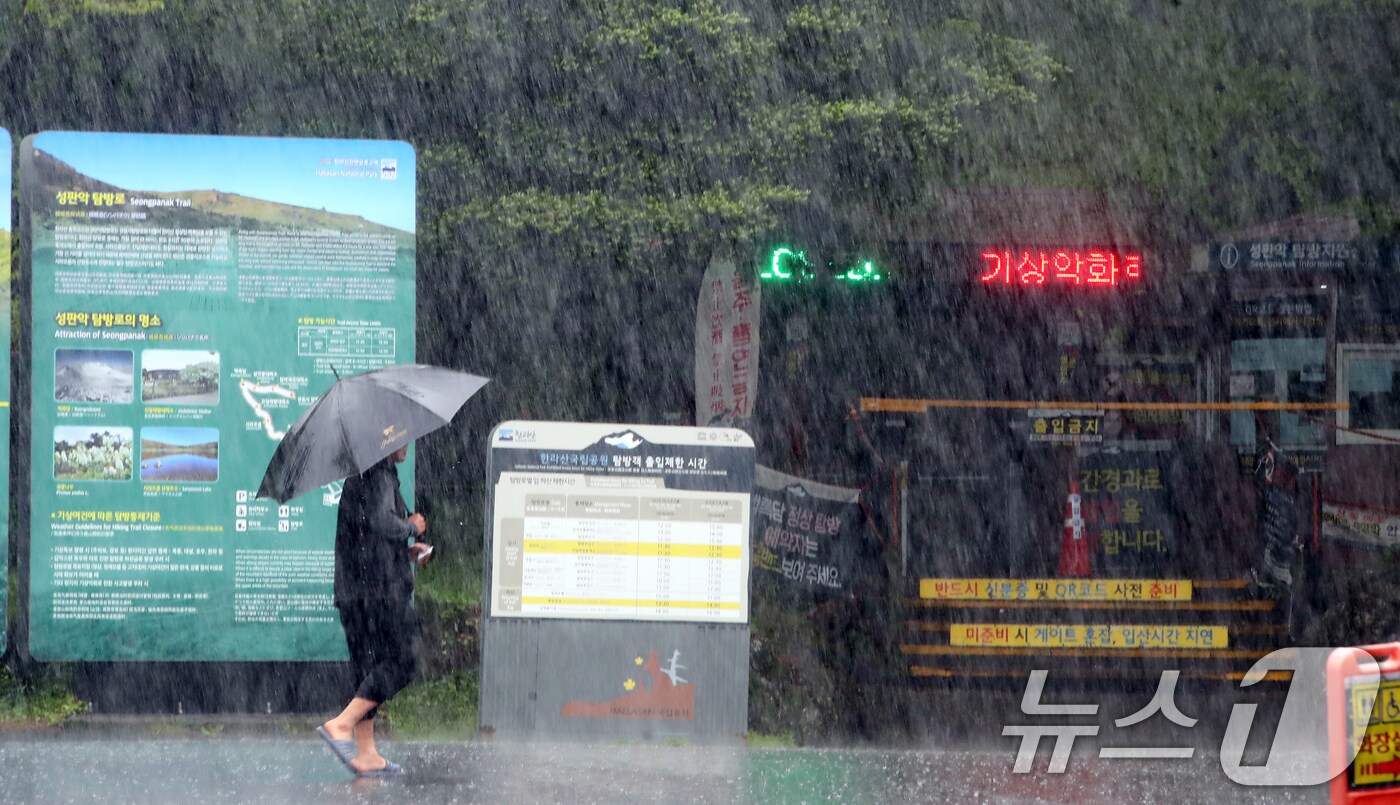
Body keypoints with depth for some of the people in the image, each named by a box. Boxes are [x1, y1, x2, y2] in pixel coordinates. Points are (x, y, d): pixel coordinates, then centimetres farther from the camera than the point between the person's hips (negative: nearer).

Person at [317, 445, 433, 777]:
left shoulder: (360, 473, 19)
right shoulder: (379, 474, -11)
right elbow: (382, 522, -25)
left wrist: (407, 550, 19)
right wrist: (413, 528, -5)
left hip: (354, 589, 10)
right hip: (379, 589, -10)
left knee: (370, 670, 10)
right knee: (399, 663, -6)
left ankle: (366, 754, 10)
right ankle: (341, 725, -12)